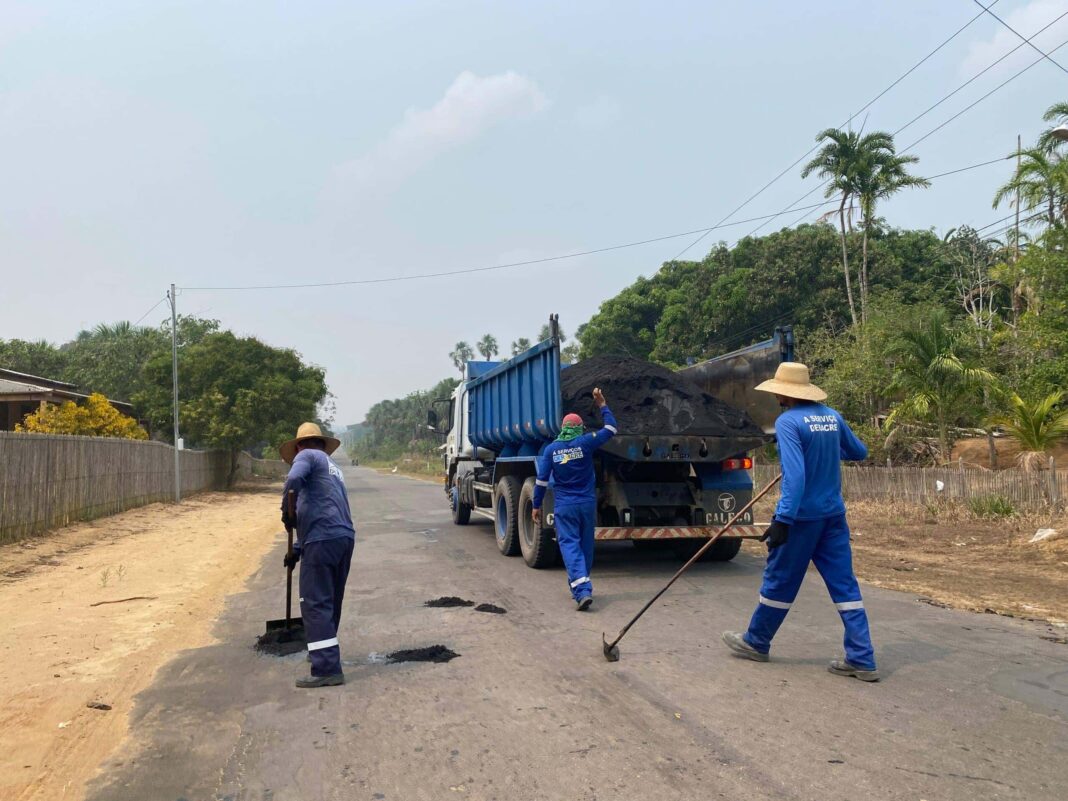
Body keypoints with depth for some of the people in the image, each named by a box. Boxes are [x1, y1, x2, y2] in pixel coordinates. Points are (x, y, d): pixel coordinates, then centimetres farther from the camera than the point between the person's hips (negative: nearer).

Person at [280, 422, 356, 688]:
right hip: (344, 537, 9)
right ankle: (324, 653, 36)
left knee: (315, 604, -6)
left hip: (323, 540, -9)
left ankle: (327, 668, -8)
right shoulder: (333, 468, 30)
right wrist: (297, 550, 33)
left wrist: (287, 512, -3)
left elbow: (293, 480, -19)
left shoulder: (307, 455, 5)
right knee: (331, 601, 21)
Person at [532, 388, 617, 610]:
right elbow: (611, 428, 5)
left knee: (570, 544, -4)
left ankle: (582, 591, -20)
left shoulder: (551, 449, -2)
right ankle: (580, 585, 28)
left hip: (564, 506, -1)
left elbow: (542, 480, -2)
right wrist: (602, 405, 14)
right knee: (585, 544, 15)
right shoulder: (585, 442, -4)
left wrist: (536, 506, 6)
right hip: (587, 504, 1)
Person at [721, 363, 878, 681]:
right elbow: (860, 453, 20)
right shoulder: (832, 416, 5)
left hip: (802, 516, -6)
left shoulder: (788, 422, -15)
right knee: (845, 584, 8)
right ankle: (862, 660, 9)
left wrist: (782, 519, -26)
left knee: (779, 581, 8)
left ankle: (756, 643, 25)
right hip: (833, 514, 6)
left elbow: (794, 474, -24)